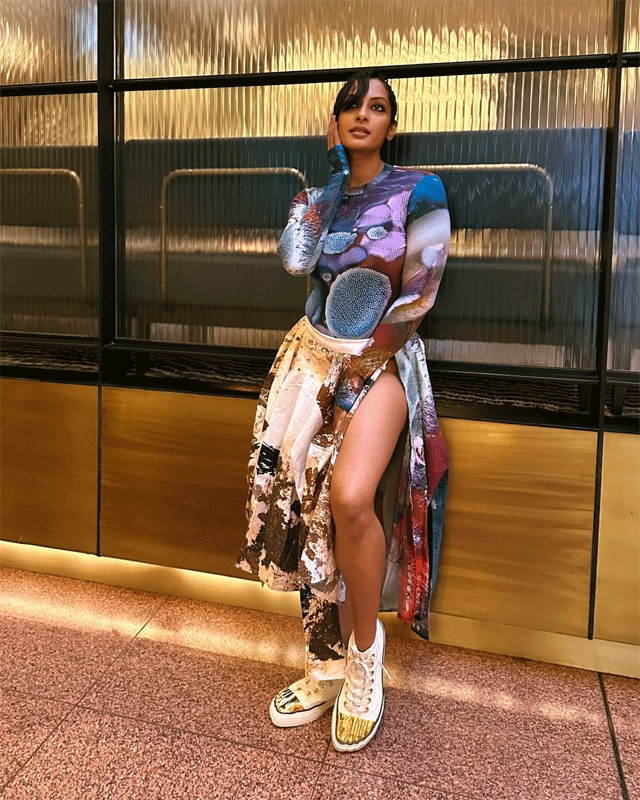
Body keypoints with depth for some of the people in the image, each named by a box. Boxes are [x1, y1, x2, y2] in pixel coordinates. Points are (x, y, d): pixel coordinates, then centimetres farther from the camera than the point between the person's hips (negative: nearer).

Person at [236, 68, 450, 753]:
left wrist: (357, 370, -11)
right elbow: (294, 261, -7)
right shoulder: (321, 195, 14)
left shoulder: (418, 191, 0)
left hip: (382, 361, -5)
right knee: (307, 507, 1)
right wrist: (328, 172, 1)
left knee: (349, 498, -29)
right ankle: (327, 668, 18)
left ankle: (365, 647, -2)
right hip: (313, 357, 5)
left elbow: (417, 298, -7)